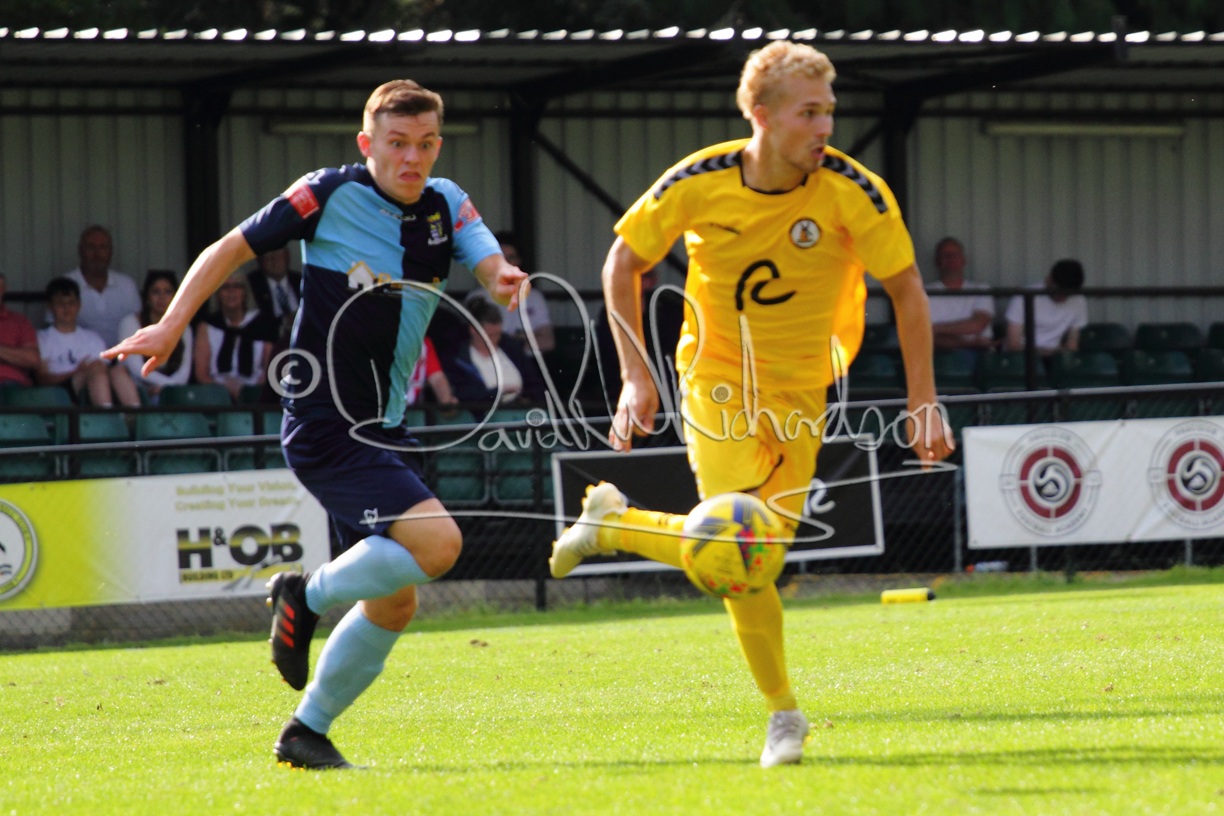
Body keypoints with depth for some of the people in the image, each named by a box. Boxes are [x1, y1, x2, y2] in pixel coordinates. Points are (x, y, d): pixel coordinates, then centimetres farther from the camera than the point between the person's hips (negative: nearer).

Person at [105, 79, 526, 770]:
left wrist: (507, 280, -32)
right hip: (326, 427, -7)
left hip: (386, 429, 7)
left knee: (395, 603, 9)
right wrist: (173, 325, -7)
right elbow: (234, 247, 0)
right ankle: (307, 596, -1)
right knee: (436, 542, -24)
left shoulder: (447, 205, 6)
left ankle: (307, 733, 23)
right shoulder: (330, 195, -9)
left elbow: (493, 268, -8)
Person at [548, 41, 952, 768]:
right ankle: (783, 710, 9)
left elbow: (906, 290, -6)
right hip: (716, 377, -1)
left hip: (798, 388, 1)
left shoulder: (854, 192, -17)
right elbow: (624, 263, 0)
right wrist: (635, 376, -6)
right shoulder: (699, 184, -15)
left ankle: (611, 523, 19)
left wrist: (923, 402, -9)